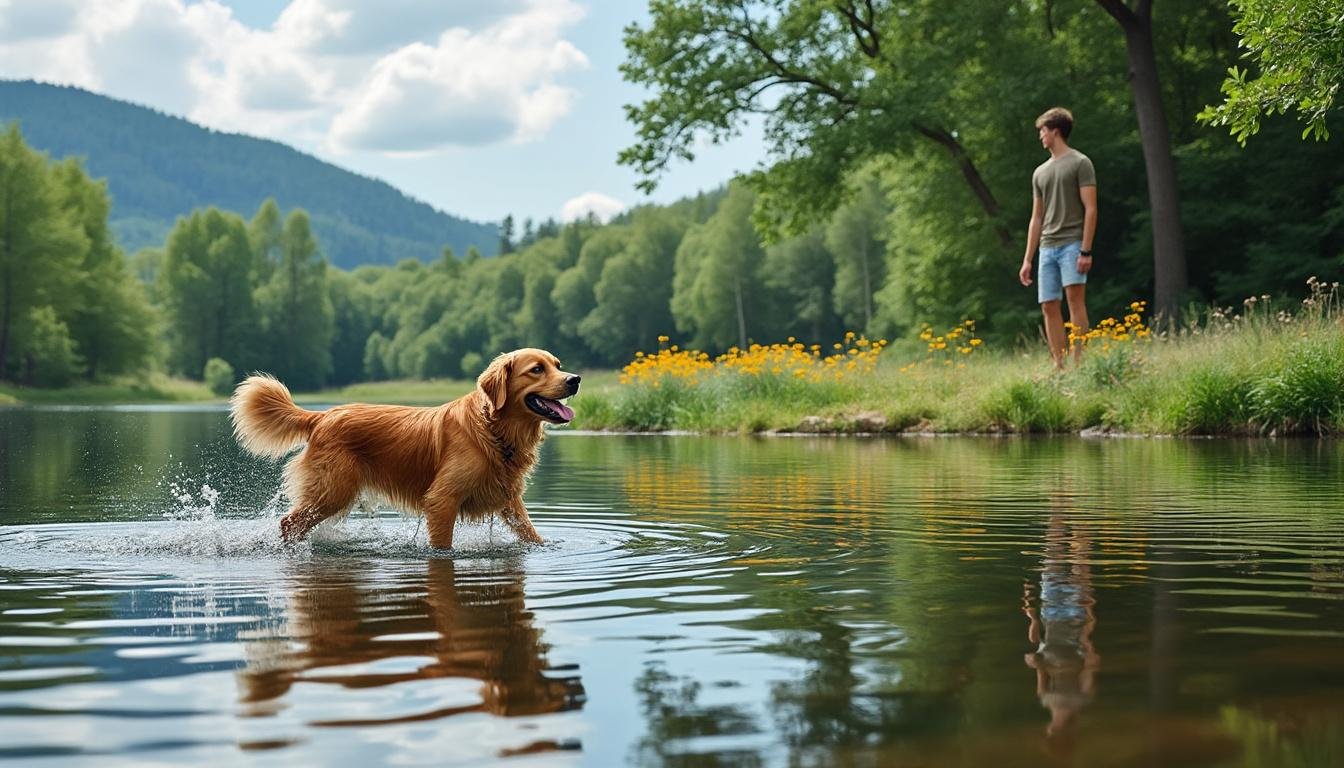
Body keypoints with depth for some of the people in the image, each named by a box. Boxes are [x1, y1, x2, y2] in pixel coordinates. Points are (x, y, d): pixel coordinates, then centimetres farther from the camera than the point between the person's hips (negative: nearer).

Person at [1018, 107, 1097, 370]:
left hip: (1072, 243, -6)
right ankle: (1059, 366, 2)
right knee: (1049, 306, 0)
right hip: (1047, 247, 6)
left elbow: (1090, 209, -5)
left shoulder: (1080, 163, 2)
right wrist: (1027, 260, 16)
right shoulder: (1040, 172, 21)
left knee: (1074, 297, -17)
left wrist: (1086, 250, -14)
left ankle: (1078, 362, -20)